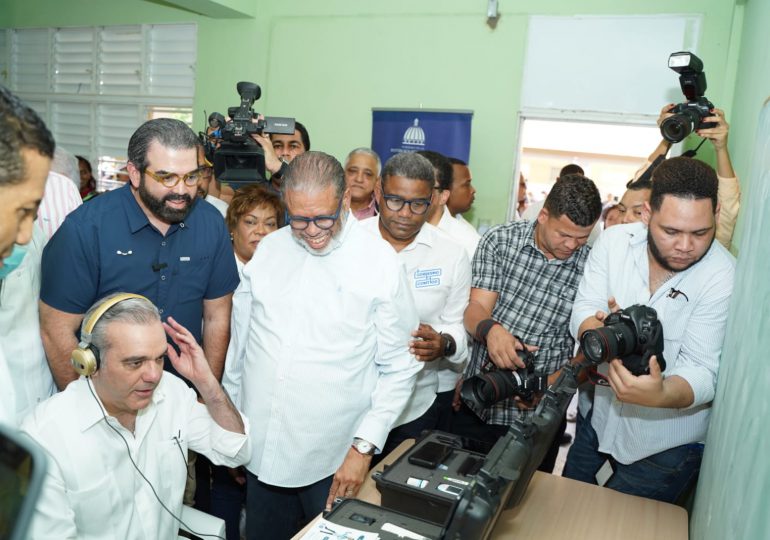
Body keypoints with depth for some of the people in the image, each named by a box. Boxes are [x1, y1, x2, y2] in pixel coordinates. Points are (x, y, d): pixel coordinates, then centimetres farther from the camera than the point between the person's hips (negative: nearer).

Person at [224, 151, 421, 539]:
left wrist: (365, 446, -11)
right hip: (261, 452, 4)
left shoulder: (380, 263, -10)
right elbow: (239, 343, 9)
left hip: (333, 462, -3)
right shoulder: (269, 249, 2)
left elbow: (399, 368, -6)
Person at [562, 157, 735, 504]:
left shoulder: (723, 277, -23)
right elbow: (582, 313, -15)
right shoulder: (614, 241, -14)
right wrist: (599, 329, -39)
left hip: (666, 442, -3)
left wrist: (660, 395, -48)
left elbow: (702, 371, -25)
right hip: (600, 413, 4)